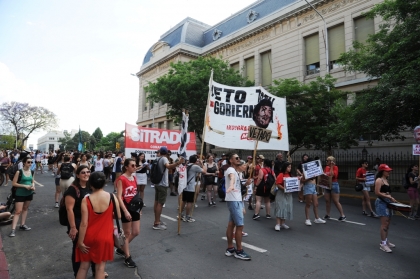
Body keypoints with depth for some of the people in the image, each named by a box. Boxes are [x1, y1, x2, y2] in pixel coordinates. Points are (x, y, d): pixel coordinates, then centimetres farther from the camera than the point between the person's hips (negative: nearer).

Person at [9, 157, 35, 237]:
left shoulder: (31, 172, 2)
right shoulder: (19, 172, -14)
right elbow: (14, 183, -13)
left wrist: (33, 186, -6)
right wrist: (25, 186, -21)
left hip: (29, 193, 6)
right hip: (20, 194, -5)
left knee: (25, 209, 15)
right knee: (18, 211, -6)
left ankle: (22, 225, 27)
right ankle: (13, 229, -3)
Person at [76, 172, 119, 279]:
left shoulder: (86, 200, -16)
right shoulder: (112, 197, -12)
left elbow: (84, 223, -16)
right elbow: (118, 216, -2)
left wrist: (80, 241, -7)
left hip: (89, 237, 0)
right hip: (104, 237, 0)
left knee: (84, 266, 18)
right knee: (100, 267, 13)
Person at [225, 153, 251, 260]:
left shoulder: (235, 170, 17)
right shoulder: (231, 170, -16)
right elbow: (232, 177, -40)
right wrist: (231, 186, -61)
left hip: (236, 200, 10)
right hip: (233, 201, -10)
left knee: (231, 224, 13)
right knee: (240, 225, -6)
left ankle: (230, 248, 20)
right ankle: (239, 251, 4)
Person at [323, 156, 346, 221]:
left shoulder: (335, 167, -9)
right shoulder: (326, 167, 9)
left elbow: (332, 175, -20)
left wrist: (331, 166, -16)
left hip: (334, 185, -6)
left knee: (336, 201, -4)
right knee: (327, 200, 9)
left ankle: (342, 215, 8)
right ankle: (328, 214, 20)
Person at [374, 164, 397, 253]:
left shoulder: (386, 180, 15)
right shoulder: (379, 180, -12)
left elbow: (387, 192, 19)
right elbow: (377, 193, -18)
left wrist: (390, 197, 4)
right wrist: (388, 196, -16)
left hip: (387, 202, 9)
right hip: (381, 202, -9)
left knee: (388, 223, 15)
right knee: (384, 223, -9)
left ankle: (386, 241, 28)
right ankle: (383, 244, -4)